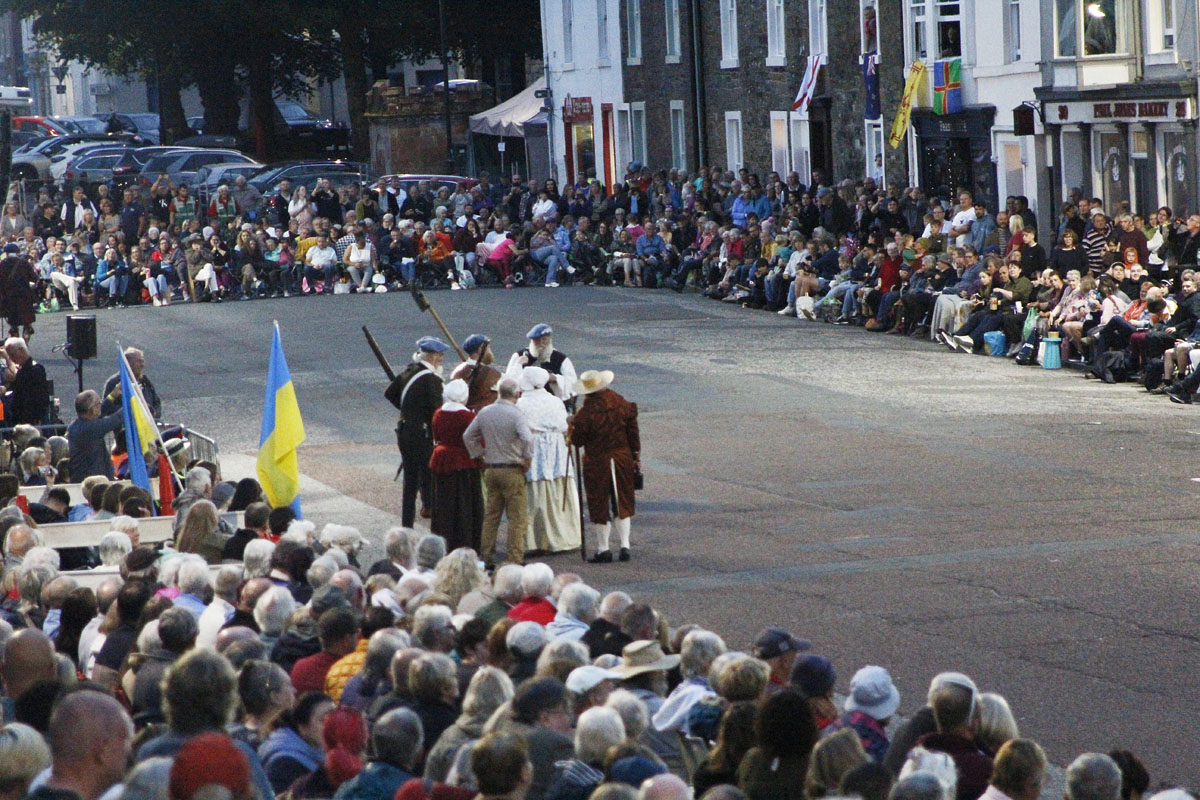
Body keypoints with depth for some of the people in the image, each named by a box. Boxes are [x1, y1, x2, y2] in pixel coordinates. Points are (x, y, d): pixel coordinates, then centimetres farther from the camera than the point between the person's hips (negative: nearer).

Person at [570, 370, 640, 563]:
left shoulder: (586, 413, -17)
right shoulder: (623, 405, -3)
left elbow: (577, 440, -8)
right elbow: (633, 432, 4)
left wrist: (574, 424, 10)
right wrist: (636, 456, 14)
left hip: (596, 463, -4)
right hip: (622, 459, 4)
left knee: (599, 506, 6)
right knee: (622, 504, 14)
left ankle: (603, 549, 10)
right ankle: (625, 545, 7)